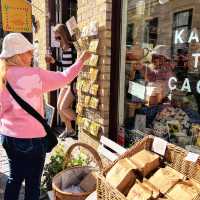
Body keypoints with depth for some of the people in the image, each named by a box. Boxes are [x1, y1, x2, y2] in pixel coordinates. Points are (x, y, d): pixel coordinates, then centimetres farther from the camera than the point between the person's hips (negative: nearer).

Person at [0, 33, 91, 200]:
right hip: (31, 138, -6)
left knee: (15, 177, 24)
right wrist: (81, 60, 4)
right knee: (33, 183, 13)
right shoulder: (34, 75, -16)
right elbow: (65, 78, -8)